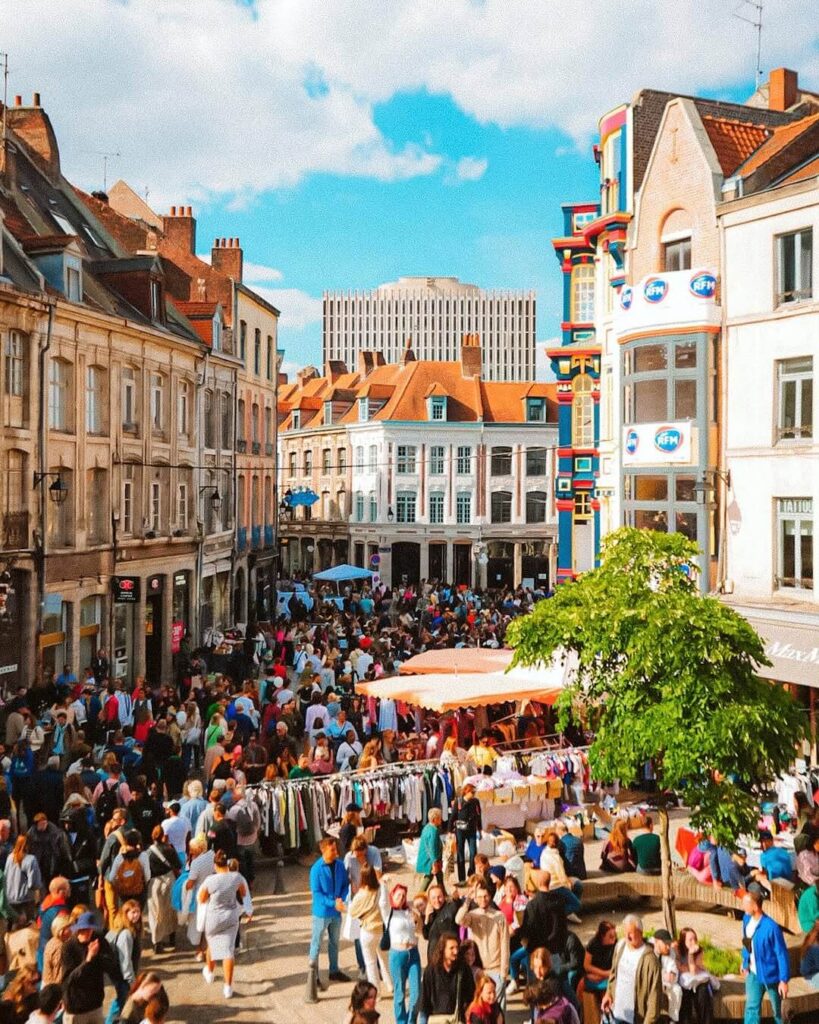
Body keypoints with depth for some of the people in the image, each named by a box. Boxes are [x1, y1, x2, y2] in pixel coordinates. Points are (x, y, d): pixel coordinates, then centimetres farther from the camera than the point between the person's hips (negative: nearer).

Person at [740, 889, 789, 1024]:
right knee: (751, 1008, 5)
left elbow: (782, 954, -20)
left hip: (770, 974, -5)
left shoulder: (771, 927, -28)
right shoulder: (747, 919, -7)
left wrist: (784, 980, -17)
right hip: (753, 973, 5)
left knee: (778, 1010, 16)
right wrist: (745, 963, 15)